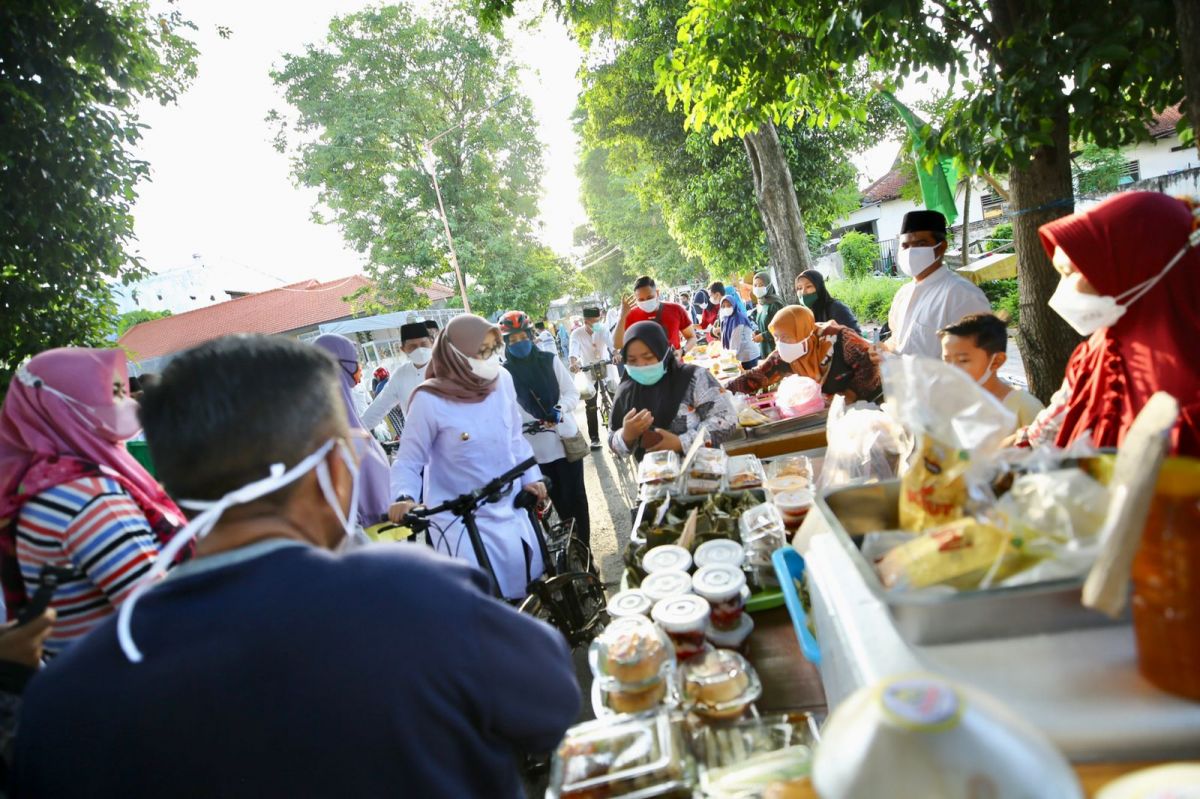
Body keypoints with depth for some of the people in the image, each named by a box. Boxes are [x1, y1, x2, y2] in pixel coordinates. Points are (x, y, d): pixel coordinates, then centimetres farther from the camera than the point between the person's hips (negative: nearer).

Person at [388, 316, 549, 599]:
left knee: (526, 581, 15)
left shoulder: (502, 379, -4)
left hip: (508, 511, 5)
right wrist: (404, 497, -29)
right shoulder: (429, 401, -17)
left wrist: (531, 476, 2)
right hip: (461, 522, -4)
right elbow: (408, 462, -11)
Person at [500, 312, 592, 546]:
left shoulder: (550, 360, 2)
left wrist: (559, 409, -18)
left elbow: (572, 392, 2)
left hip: (566, 439, 0)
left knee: (575, 496, 3)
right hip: (536, 447, 0)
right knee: (558, 499, 10)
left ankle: (584, 545, 13)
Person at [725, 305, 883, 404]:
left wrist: (851, 394, -28)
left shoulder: (836, 339, -27)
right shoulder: (785, 356, -12)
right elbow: (756, 376, -11)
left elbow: (870, 362, -23)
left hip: (871, 401, -4)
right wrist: (724, 390, -22)